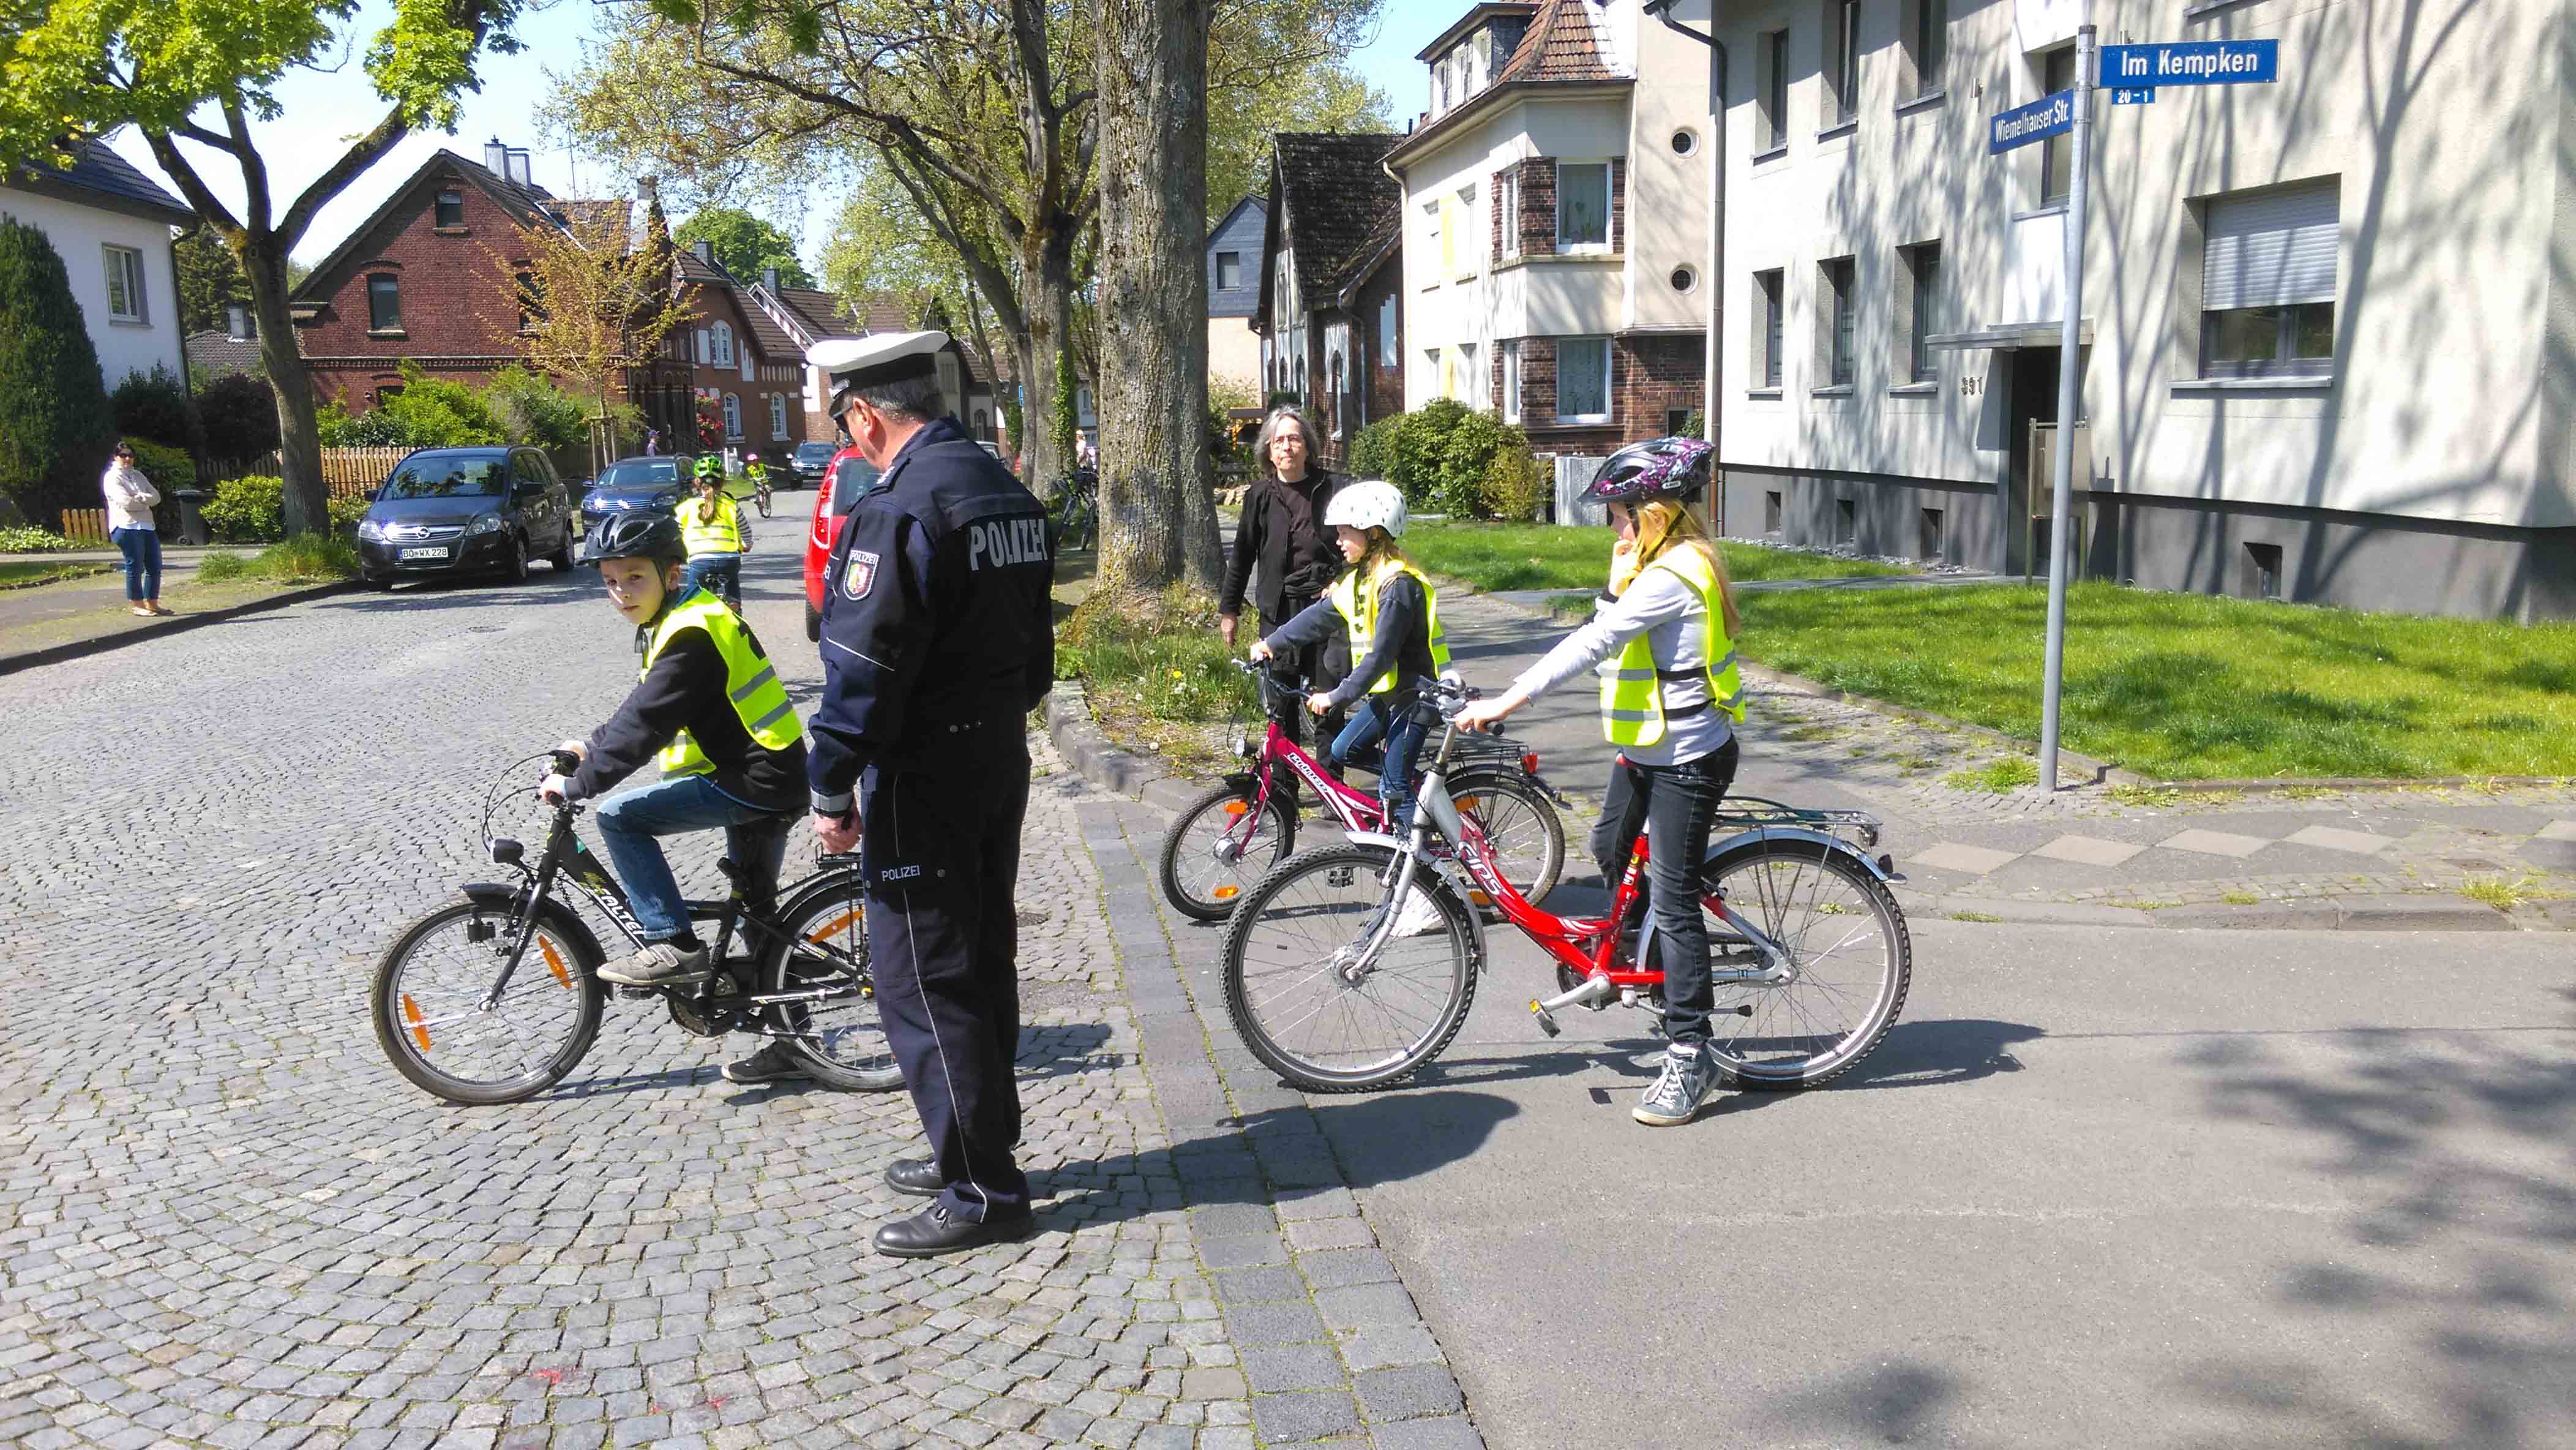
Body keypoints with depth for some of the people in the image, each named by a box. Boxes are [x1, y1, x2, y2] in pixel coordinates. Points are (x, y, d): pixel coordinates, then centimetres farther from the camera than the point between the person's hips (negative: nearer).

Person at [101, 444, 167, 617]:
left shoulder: (138, 475, 19)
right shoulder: (112, 478, -3)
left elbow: (156, 496, 8)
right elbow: (126, 502, -16)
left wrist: (139, 498, -10)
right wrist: (146, 501, -1)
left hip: (147, 526, 7)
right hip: (127, 527, -7)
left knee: (155, 566, 8)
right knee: (135, 567, -5)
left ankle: (152, 603, 17)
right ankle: (137, 605, 2)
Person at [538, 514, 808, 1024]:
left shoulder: (691, 636, -19)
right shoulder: (688, 615, 12)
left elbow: (645, 725, -23)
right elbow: (641, 706, 24)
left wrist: (576, 785, -16)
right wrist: (590, 746, 19)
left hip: (754, 783, -10)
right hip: (767, 777, 10)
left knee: (619, 816, -9)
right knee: (756, 912, 16)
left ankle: (674, 947, -5)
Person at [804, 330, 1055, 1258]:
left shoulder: (899, 510, -20)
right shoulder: (1008, 492, 10)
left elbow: (863, 671, -22)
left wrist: (832, 790, -14)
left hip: (925, 775, -9)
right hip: (1003, 761, 9)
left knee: (925, 981, -1)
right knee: (982, 961, 17)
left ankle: (983, 1192, 6)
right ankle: (977, 1151, 31)